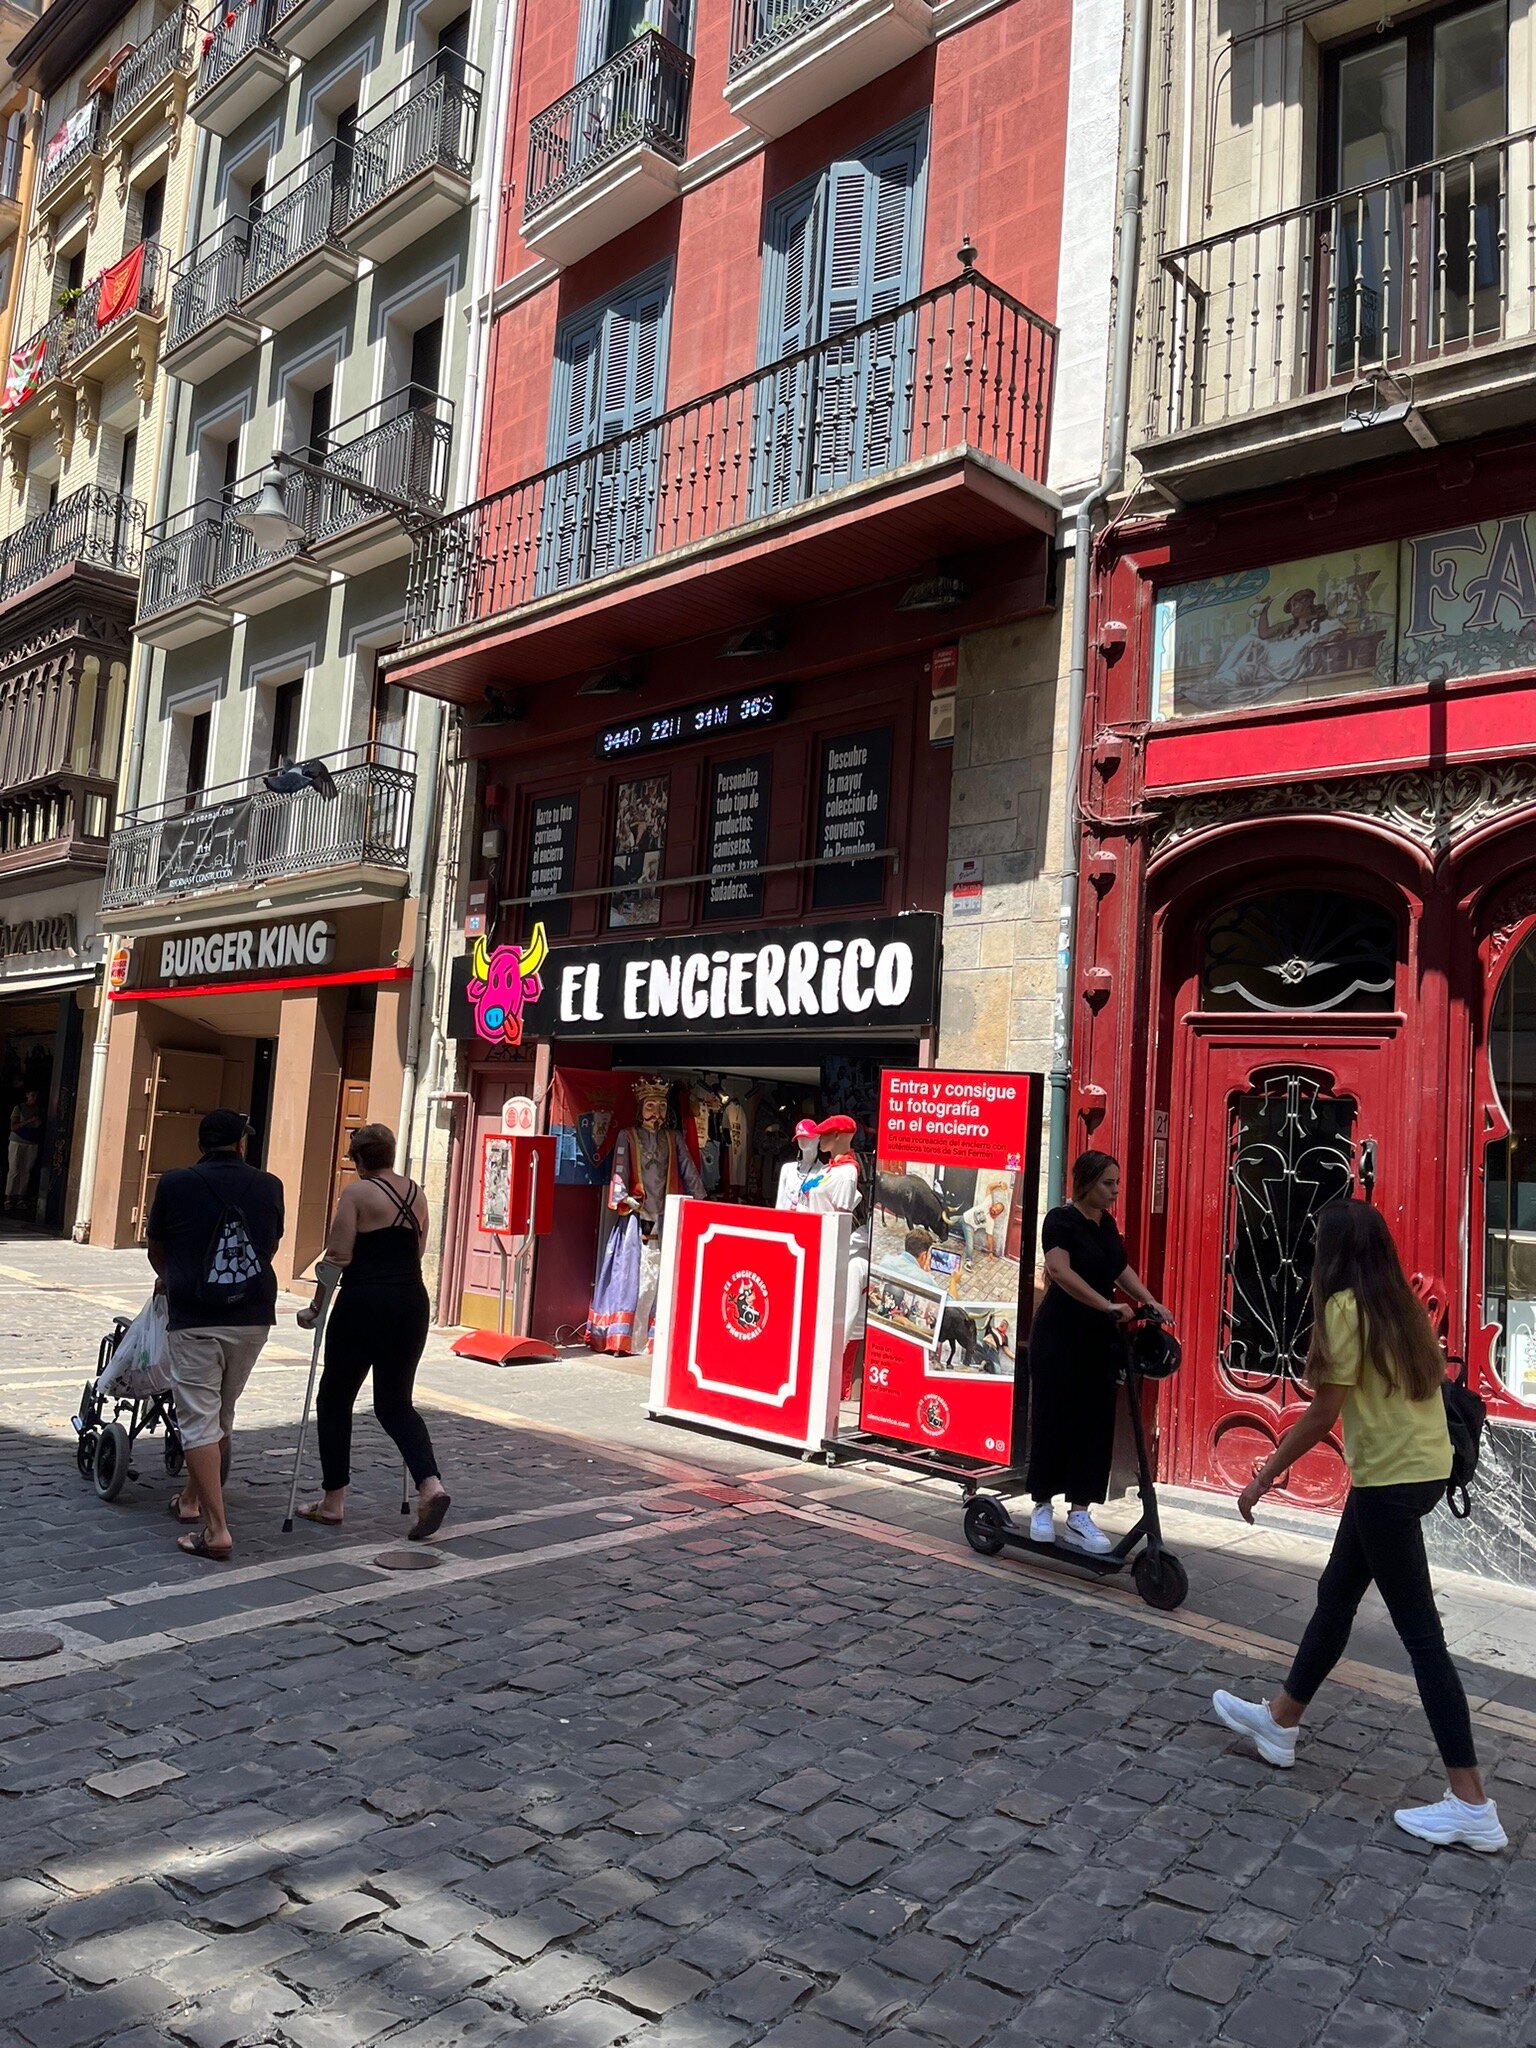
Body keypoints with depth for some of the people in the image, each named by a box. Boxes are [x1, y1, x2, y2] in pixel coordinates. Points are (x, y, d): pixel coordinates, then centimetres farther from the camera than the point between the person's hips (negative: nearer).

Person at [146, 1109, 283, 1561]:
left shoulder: (175, 1184, -3)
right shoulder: (269, 1187, 3)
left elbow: (155, 1246, 14)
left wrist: (168, 1279, 37)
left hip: (194, 1319, -3)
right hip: (253, 1317, 3)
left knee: (199, 1418, 0)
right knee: (222, 1412, 20)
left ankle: (216, 1529, -6)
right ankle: (192, 1499, 37)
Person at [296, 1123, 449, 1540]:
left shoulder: (357, 1193, -7)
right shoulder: (416, 1193, 10)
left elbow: (338, 1256, -11)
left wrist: (315, 1308, -2)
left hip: (363, 1305, -5)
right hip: (412, 1305, 5)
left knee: (335, 1401, 12)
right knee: (395, 1404, 13)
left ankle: (333, 1501, 17)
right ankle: (430, 1484, -7)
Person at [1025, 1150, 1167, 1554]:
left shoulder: (1106, 1224, 9)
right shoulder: (1061, 1220, -15)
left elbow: (1120, 1268, 22)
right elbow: (1060, 1270, -31)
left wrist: (1149, 1301, 8)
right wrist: (1107, 1305, -38)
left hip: (1099, 1337, 7)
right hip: (1060, 1336, -7)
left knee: (1095, 1424, 4)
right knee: (1053, 1421, 3)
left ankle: (1079, 1516, 10)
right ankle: (1043, 1508, 18)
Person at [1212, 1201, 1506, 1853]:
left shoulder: (1345, 1307, -15)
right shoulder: (1400, 1304, 8)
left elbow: (1322, 1414, -16)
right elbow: (1428, 1379, 6)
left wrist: (1264, 1477, -6)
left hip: (1389, 1479, -9)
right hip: (1423, 1467, 9)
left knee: (1420, 1633, -2)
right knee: (1336, 1592, 19)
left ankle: (1472, 1807, 5)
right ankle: (1280, 1719, 33)